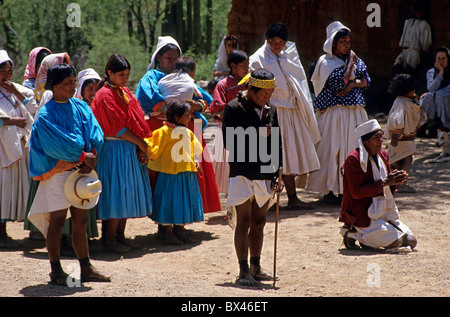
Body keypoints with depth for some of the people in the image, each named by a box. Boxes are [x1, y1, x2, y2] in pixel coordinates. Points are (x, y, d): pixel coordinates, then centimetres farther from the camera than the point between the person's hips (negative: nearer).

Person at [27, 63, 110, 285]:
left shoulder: (80, 107, 8)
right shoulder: (46, 115, -10)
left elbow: (94, 133, 0)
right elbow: (58, 144, -18)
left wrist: (91, 155, -16)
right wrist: (83, 156, -15)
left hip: (80, 170, 6)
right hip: (58, 173, -6)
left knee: (80, 221, 9)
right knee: (57, 221, 0)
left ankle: (86, 269, 14)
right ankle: (56, 271, 7)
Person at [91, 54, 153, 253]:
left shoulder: (125, 93, 14)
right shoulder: (105, 96, -12)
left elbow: (136, 121, 10)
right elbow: (117, 128, -15)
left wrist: (140, 147, -3)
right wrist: (141, 143, -9)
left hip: (130, 149, 8)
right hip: (114, 149, -8)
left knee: (127, 193, 10)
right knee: (116, 192, -6)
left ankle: (120, 235, 17)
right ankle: (109, 239, 1)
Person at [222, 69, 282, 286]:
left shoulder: (270, 110, 11)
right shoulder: (234, 108, -7)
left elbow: (277, 143, 15)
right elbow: (229, 142, -14)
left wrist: (278, 172, 8)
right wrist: (257, 135, -18)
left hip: (265, 174, 6)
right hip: (242, 173, -6)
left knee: (259, 223, 11)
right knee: (244, 222, -6)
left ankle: (256, 268, 21)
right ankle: (243, 271, -2)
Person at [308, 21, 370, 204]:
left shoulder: (355, 59, 15)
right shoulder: (326, 62, -4)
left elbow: (366, 81, 6)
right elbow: (339, 82, -16)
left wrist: (351, 84, -12)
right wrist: (350, 64, -9)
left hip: (355, 112, 6)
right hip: (335, 112, -6)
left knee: (355, 147, 4)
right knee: (333, 149, -6)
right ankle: (329, 191, -1)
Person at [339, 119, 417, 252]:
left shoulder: (383, 155, 8)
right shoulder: (353, 159, -17)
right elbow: (356, 192, -22)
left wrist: (395, 181, -7)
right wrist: (384, 182, -23)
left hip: (383, 213, 8)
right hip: (361, 215, -8)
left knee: (411, 241, 0)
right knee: (396, 242, -20)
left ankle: (367, 236, 14)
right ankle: (353, 233, -1)